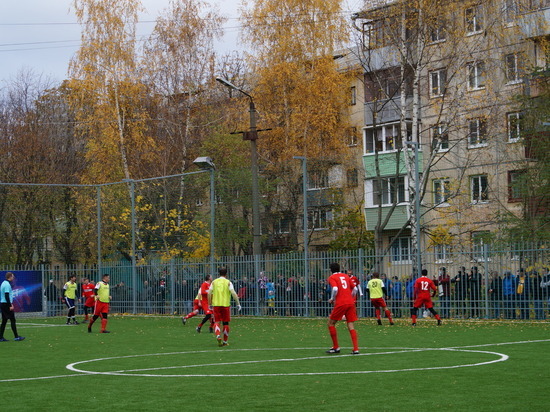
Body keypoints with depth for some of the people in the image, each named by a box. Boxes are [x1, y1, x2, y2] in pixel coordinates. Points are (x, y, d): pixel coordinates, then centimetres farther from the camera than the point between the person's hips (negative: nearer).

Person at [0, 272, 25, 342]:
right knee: (12, 320, -6)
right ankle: (16, 337, -5)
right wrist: (10, 305, -20)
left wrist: (11, 303, 24)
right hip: (6, 304, -10)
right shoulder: (7, 284, -14)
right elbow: (7, 296, -21)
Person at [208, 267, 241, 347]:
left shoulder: (214, 282, 7)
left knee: (216, 322, 3)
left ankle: (218, 336, -24)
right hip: (226, 304, -1)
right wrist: (238, 304, -5)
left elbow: (209, 293, 2)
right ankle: (225, 341, 14)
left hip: (216, 304, 1)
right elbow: (233, 293, -9)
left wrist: (210, 303, 12)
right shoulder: (228, 282, 0)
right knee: (226, 323, 9)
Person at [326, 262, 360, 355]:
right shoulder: (346, 276, 18)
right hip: (350, 303, 5)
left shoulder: (332, 277, 2)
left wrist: (332, 299, -1)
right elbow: (355, 289, 16)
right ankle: (356, 349, -5)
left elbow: (335, 289, -16)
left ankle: (336, 347, 9)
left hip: (340, 303, -5)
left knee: (331, 323, 10)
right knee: (351, 325, 5)